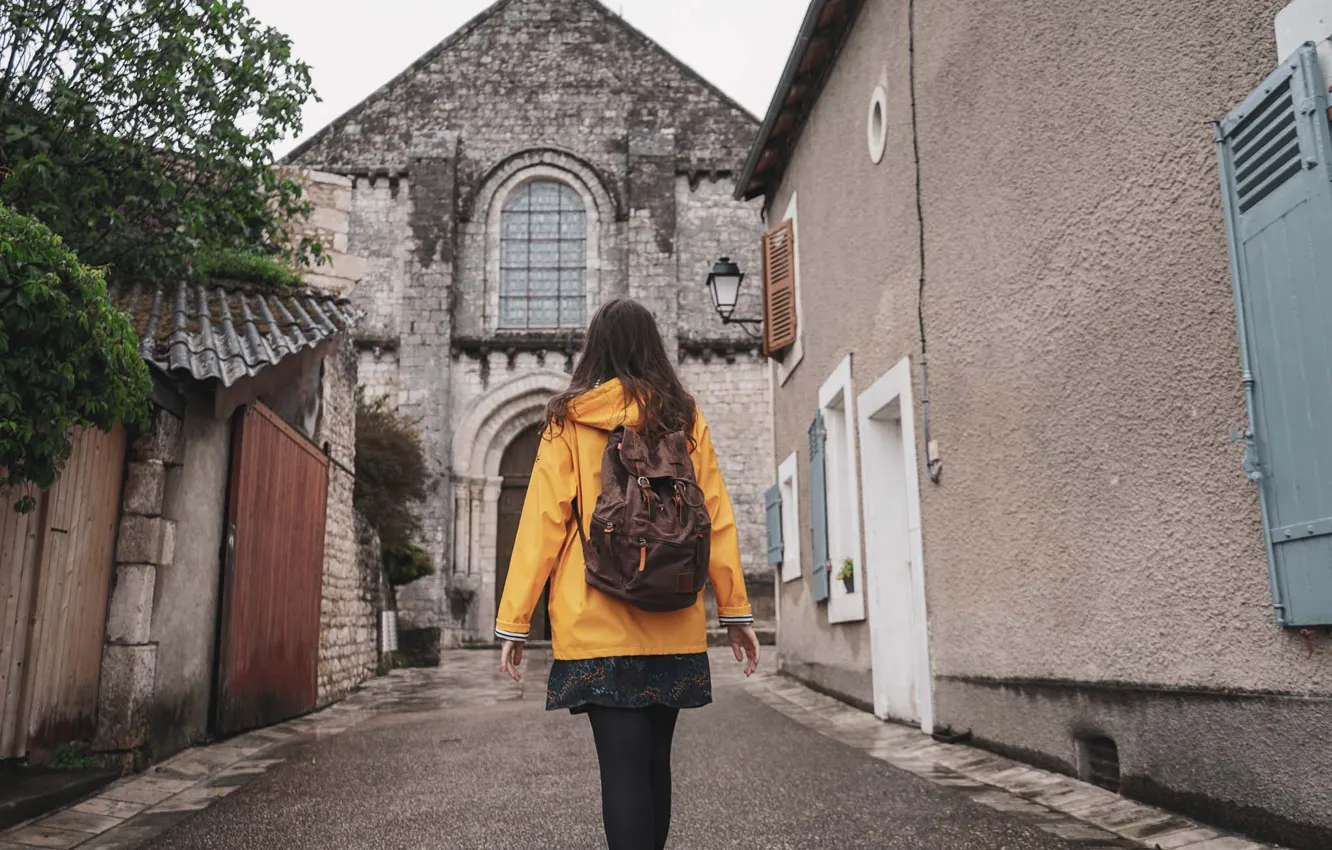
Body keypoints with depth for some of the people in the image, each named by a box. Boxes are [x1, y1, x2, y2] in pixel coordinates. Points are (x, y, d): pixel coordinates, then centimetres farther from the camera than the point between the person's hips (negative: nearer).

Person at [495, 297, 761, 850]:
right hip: (672, 622, 3)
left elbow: (542, 521, -2)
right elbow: (715, 518, 6)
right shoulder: (683, 417, 7)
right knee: (654, 762, 16)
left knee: (622, 766, -1)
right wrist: (735, 611, 11)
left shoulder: (568, 420, 2)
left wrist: (514, 619, 0)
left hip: (598, 621, -2)